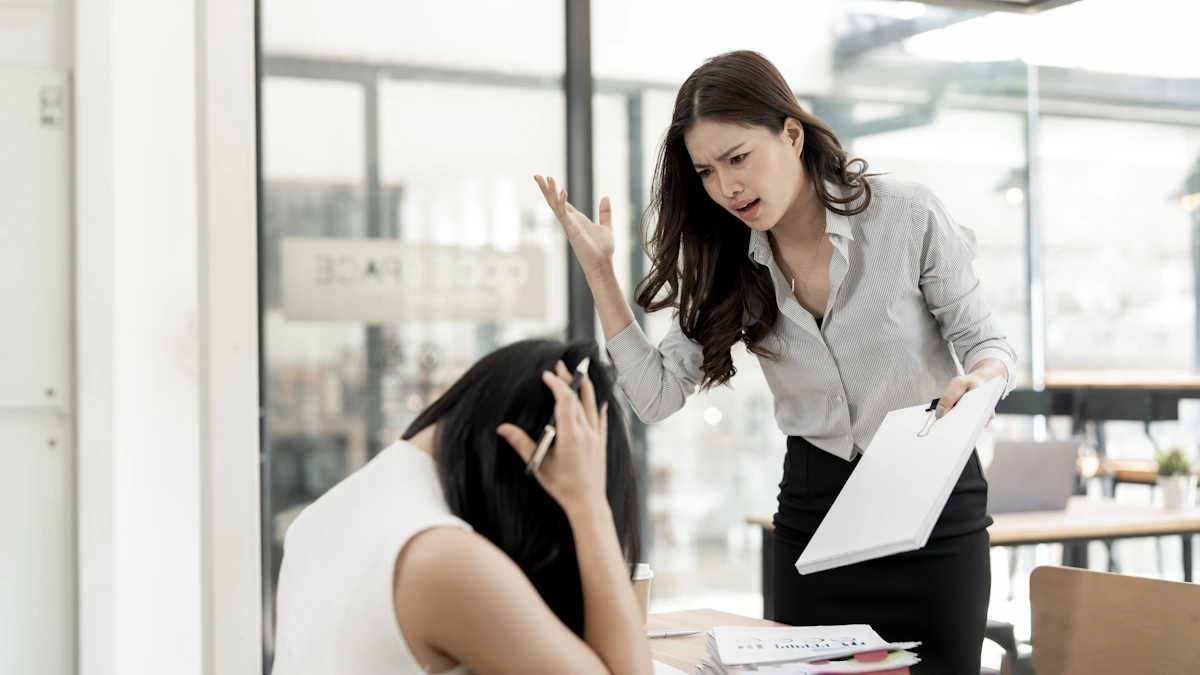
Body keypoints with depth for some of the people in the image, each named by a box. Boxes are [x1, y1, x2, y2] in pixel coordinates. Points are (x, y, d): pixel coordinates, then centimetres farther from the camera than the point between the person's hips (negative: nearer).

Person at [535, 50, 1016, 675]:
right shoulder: (727, 266, -1)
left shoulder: (906, 216, -11)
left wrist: (979, 380, -28)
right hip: (814, 503, 3)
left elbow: (983, 343, -4)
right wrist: (599, 272, -10)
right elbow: (656, 395, -6)